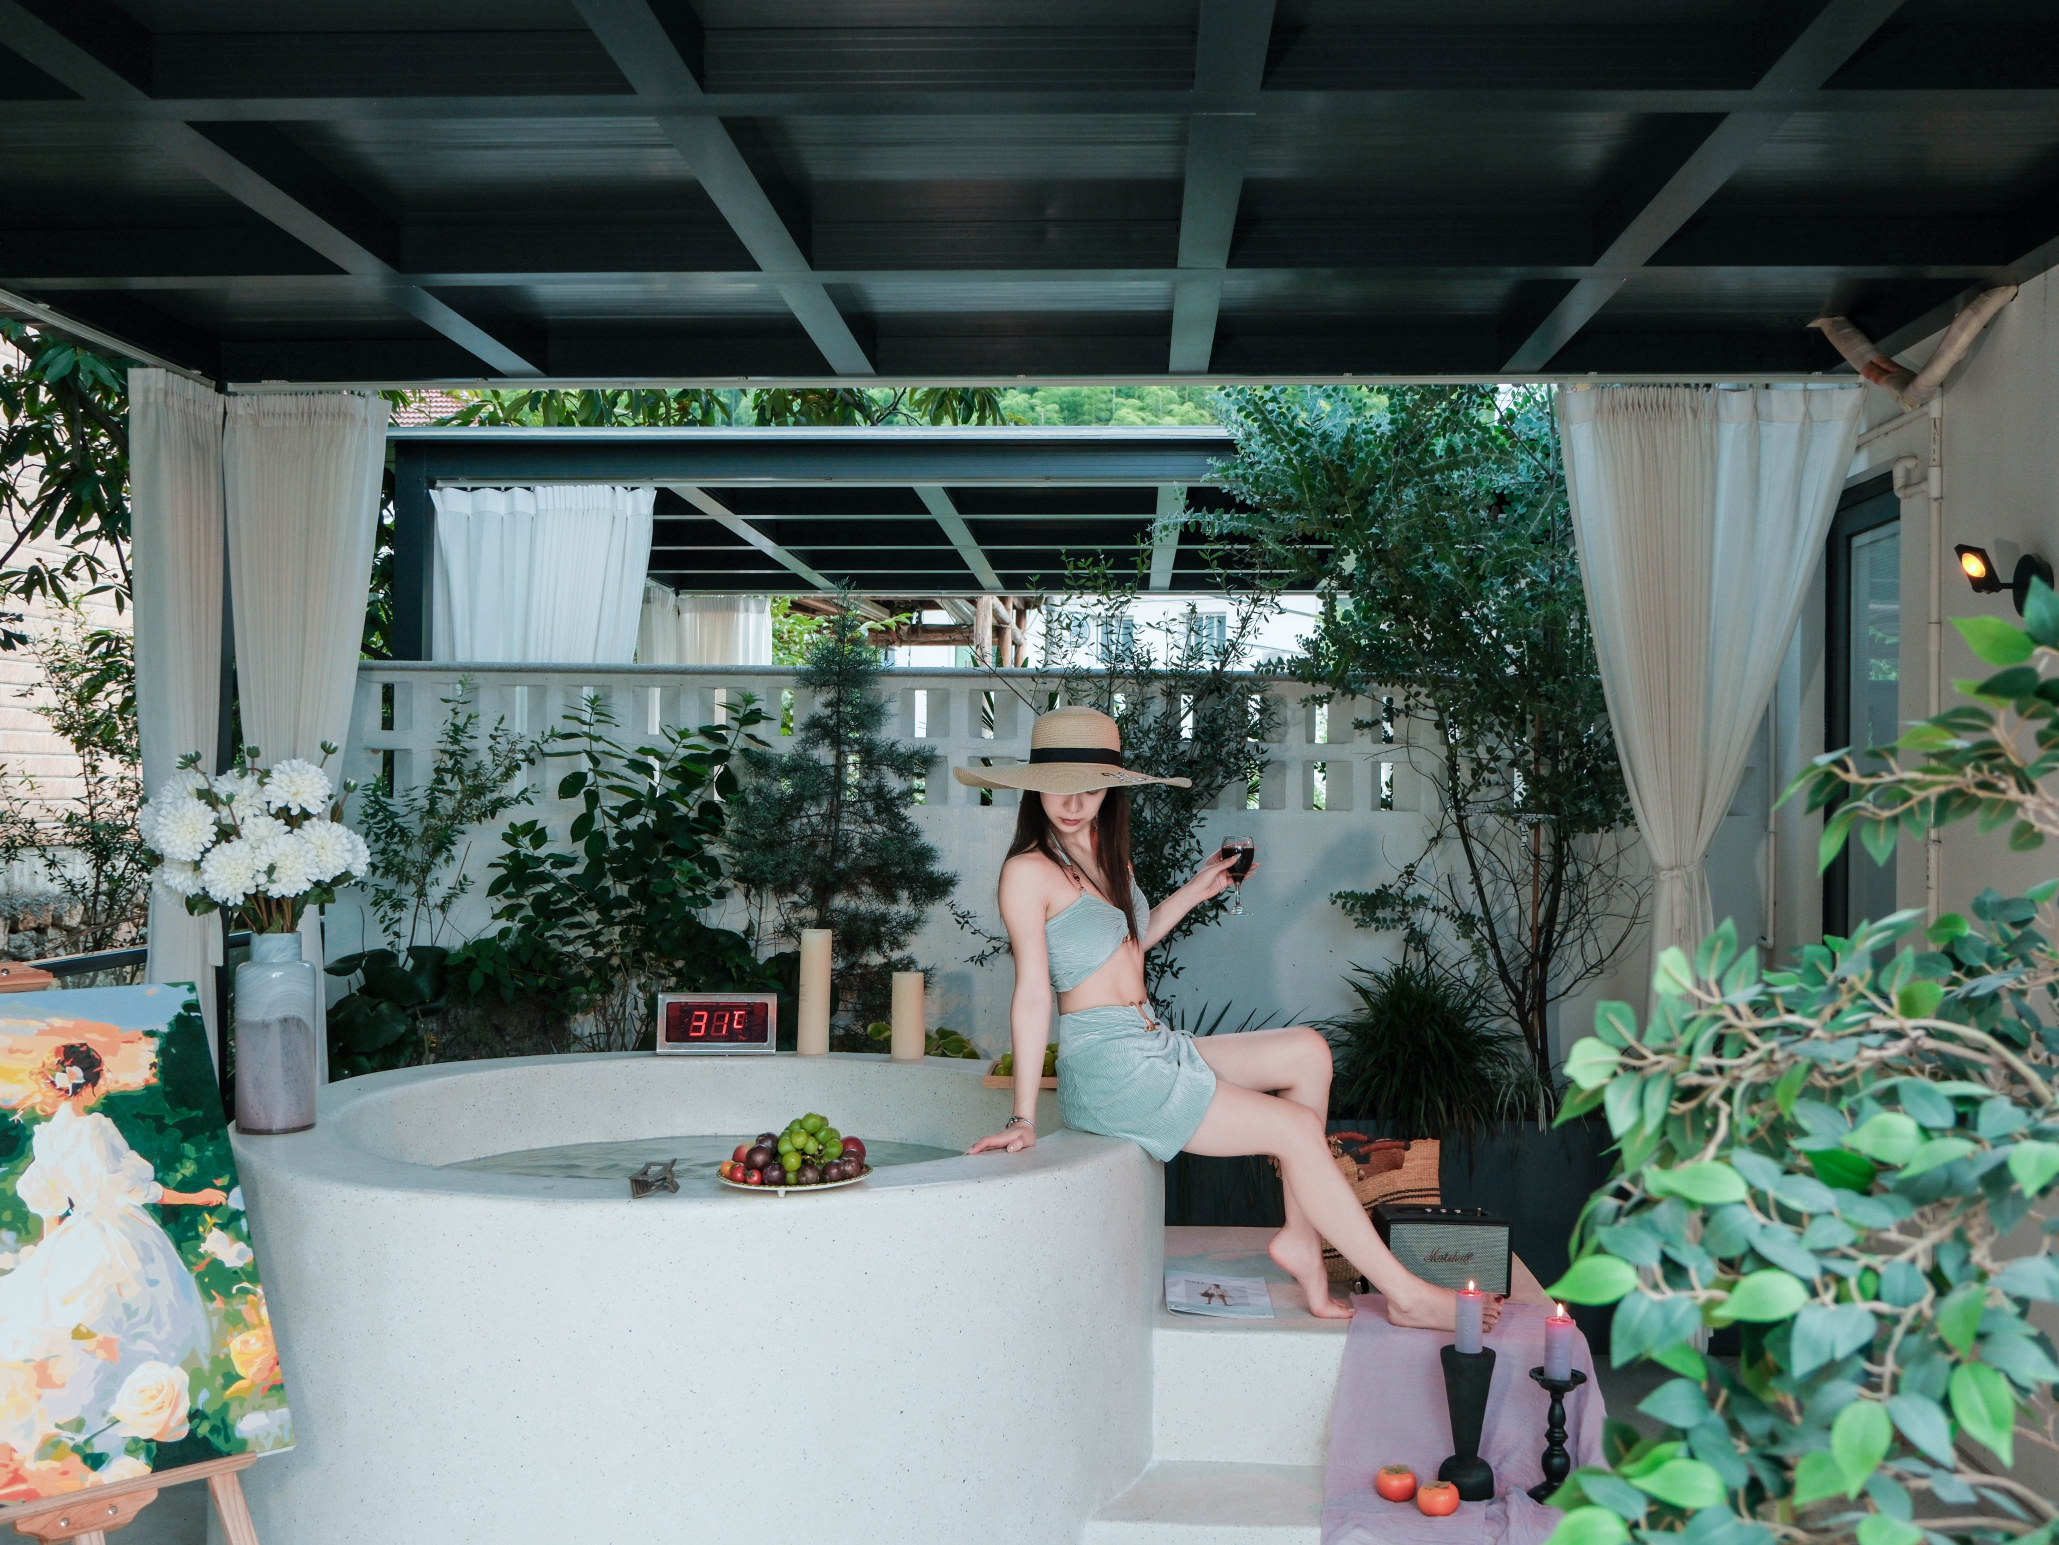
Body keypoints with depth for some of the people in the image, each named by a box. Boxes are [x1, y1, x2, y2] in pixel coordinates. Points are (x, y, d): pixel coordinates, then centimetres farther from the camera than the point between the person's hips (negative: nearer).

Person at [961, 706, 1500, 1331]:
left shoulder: (1106, 856, 13)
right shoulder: (1029, 871, -14)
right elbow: (1031, 993, -17)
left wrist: (1196, 891, 20)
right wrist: (1023, 1118, -18)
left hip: (1152, 1049, 9)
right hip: (1110, 1072, -9)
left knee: (1307, 1051, 4)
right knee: (1298, 1128, -8)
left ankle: (1301, 1233, 2)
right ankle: (1406, 1294, 2)